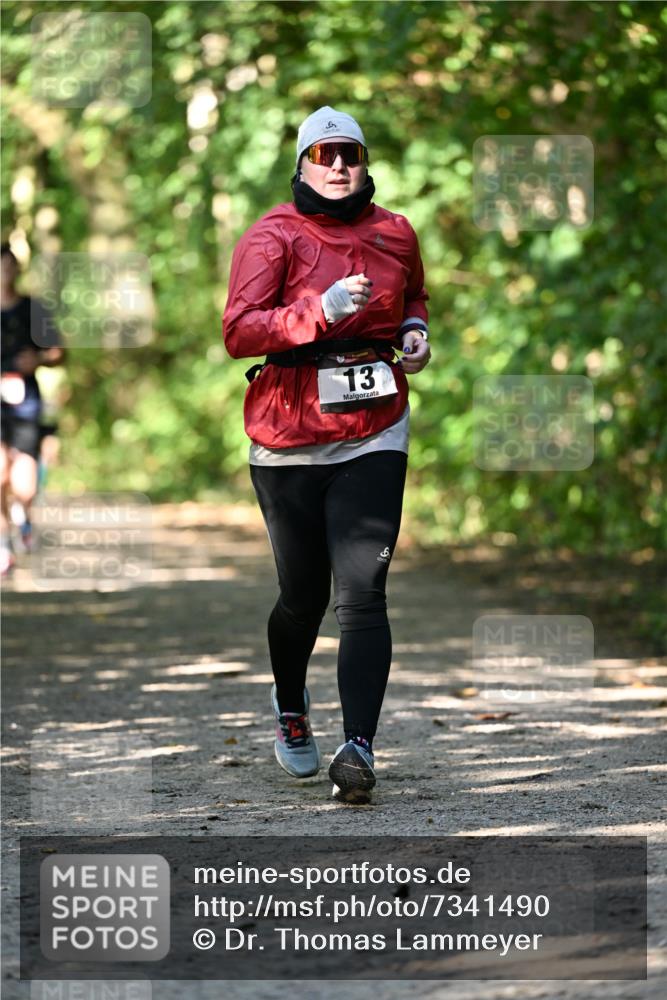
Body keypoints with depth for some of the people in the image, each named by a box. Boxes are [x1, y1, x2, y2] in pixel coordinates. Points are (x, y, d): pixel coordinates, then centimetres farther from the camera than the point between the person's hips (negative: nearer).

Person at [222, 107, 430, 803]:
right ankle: (290, 707, 40)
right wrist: (321, 310, -28)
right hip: (288, 440, -2)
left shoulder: (394, 234, 8)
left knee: (363, 591, -12)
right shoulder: (272, 238, -5)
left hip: (374, 433, 2)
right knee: (303, 594, 9)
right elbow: (238, 331, -16)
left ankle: (358, 747, -18)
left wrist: (415, 331, 6)